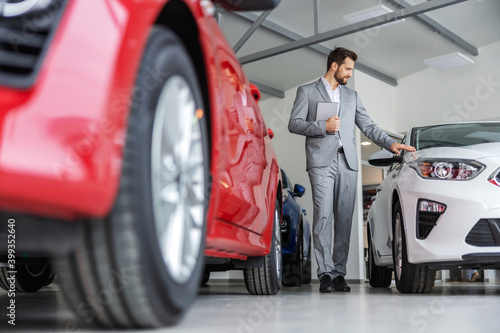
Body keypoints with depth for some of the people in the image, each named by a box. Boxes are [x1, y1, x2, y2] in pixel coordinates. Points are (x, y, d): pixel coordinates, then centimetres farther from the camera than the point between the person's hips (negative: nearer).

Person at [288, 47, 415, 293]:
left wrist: (391, 144, 5)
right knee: (323, 216, -12)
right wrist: (324, 126, -9)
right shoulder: (307, 92, 12)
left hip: (347, 162, 4)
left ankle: (339, 273, 3)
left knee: (344, 219, -1)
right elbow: (294, 124, 3)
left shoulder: (352, 96, 24)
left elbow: (368, 127, 19)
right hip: (321, 162, -4)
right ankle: (325, 273, -10)